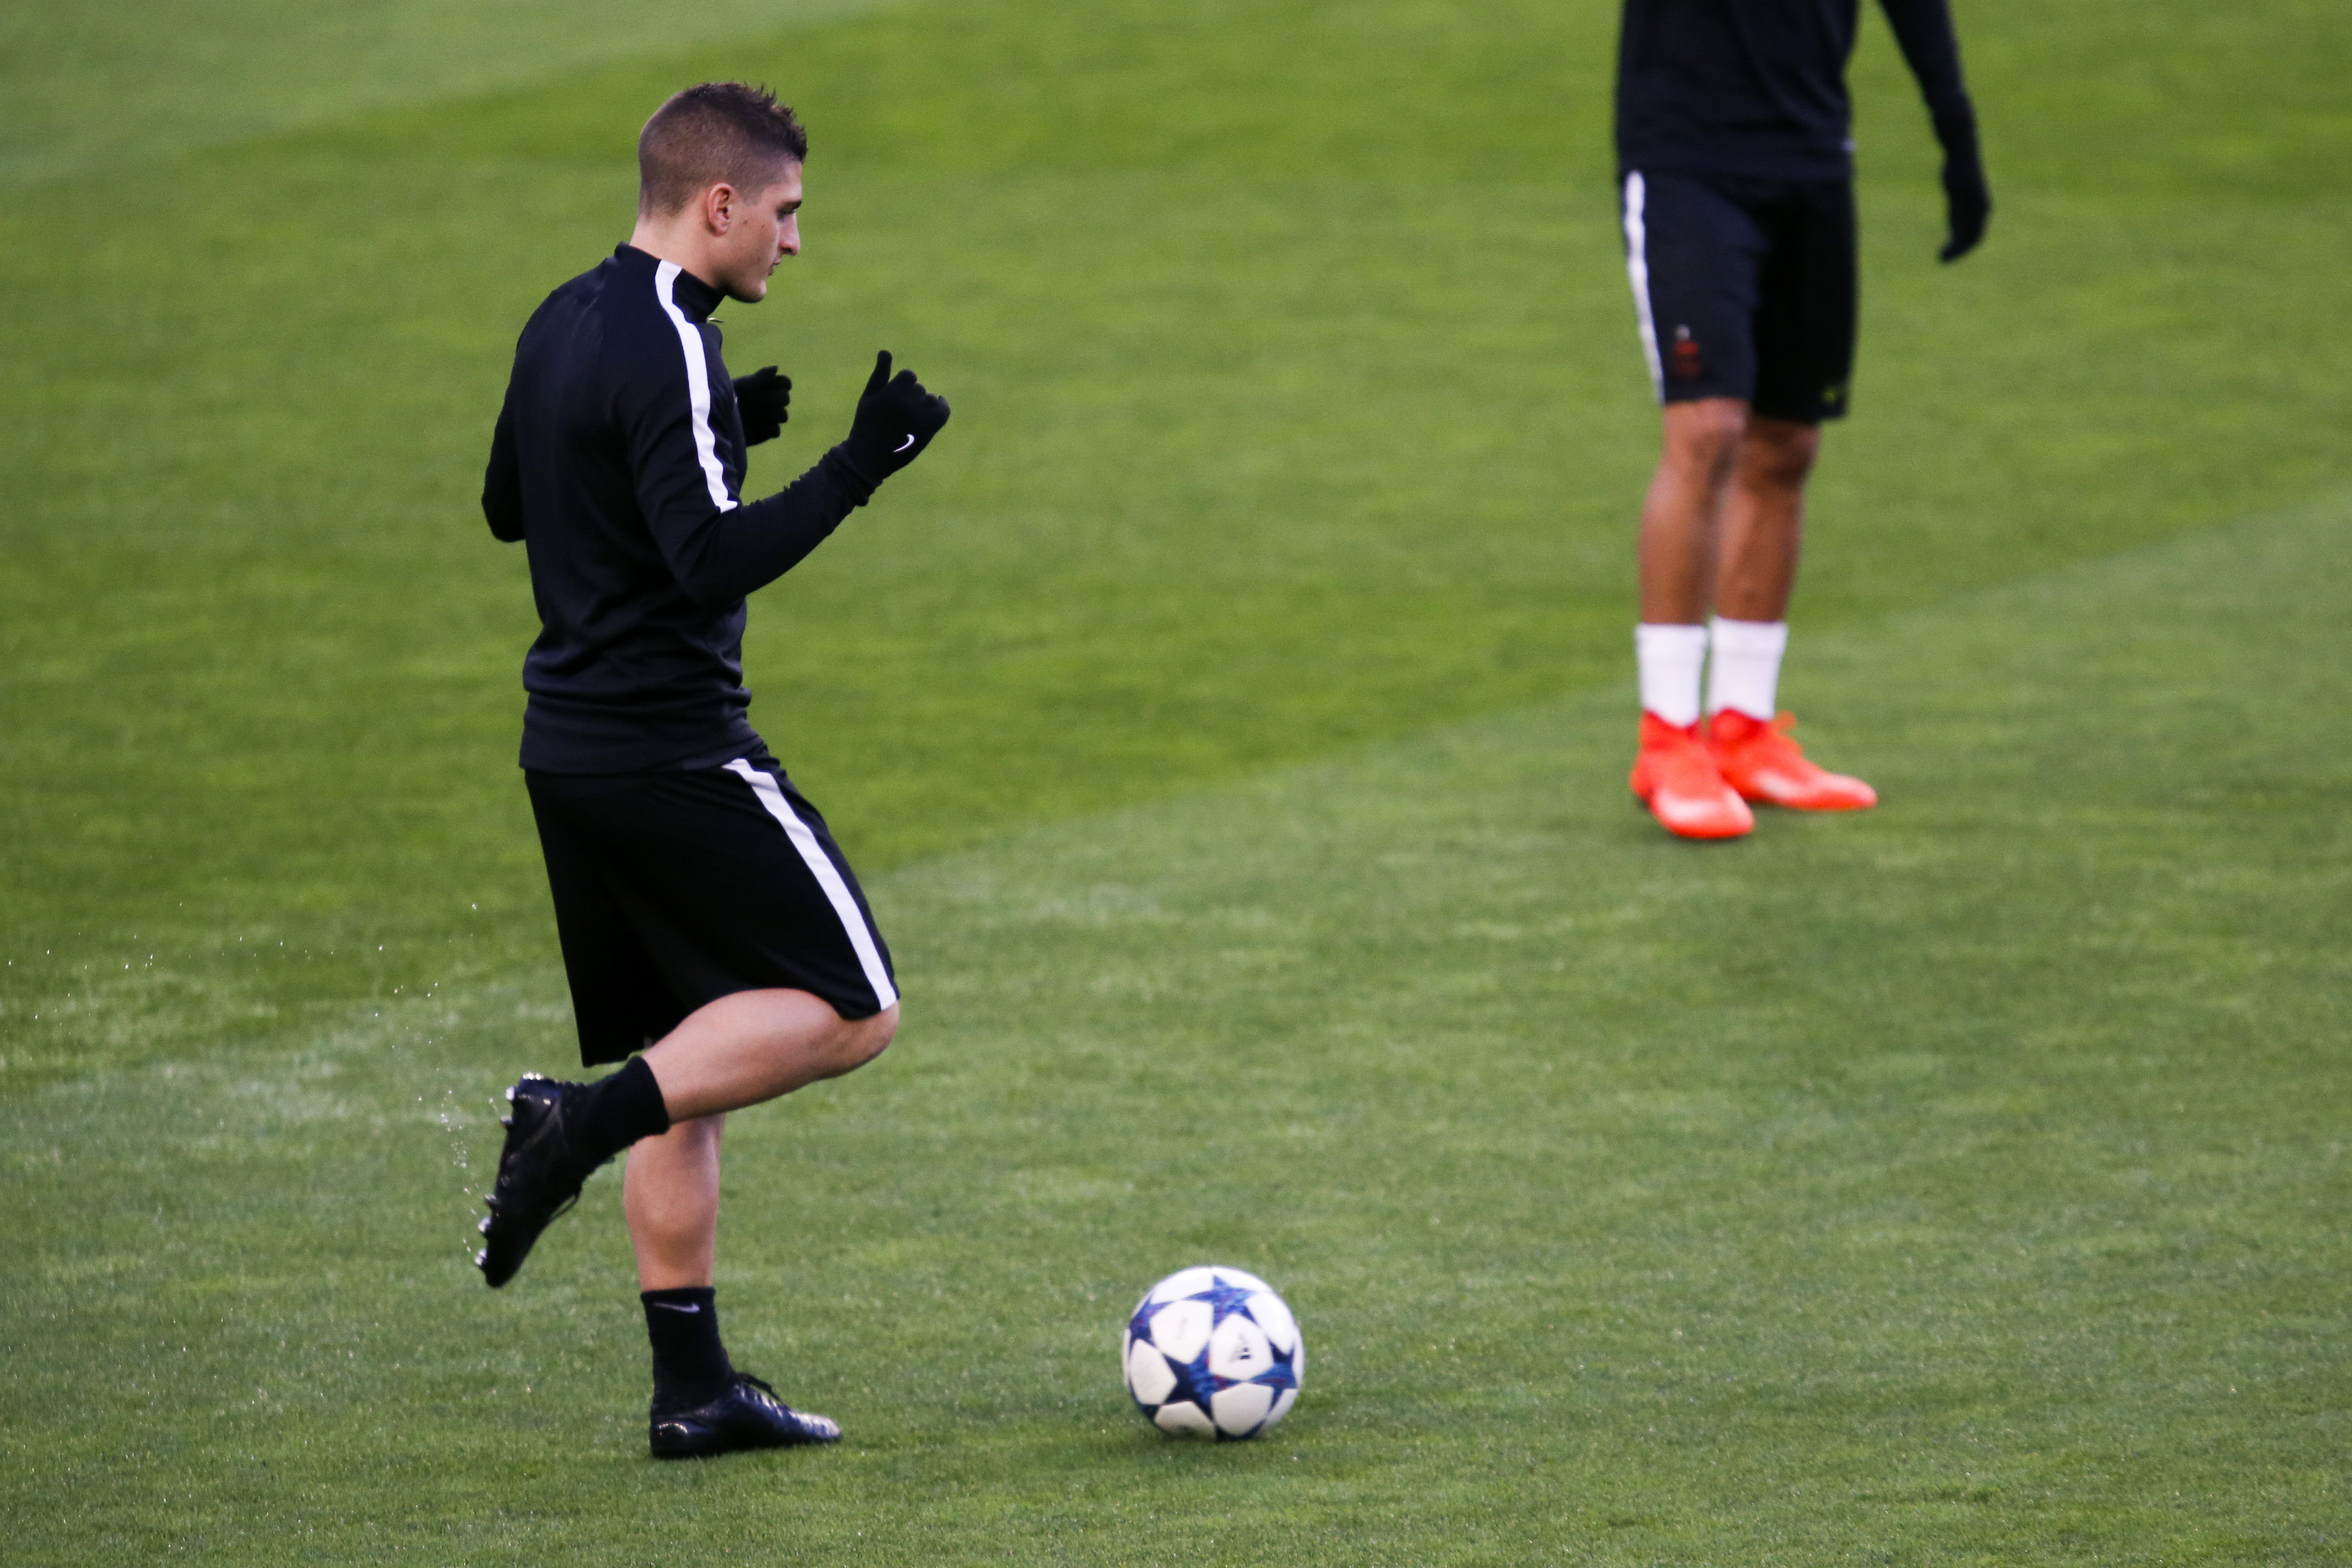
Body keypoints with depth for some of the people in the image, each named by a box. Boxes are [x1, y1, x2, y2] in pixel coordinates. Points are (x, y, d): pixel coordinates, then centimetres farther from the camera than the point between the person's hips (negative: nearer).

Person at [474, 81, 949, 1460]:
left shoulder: (563, 326, 12)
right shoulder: (666, 350, -17)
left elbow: (508, 507, 25)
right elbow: (711, 562, -25)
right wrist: (850, 477, -26)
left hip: (573, 752, 9)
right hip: (677, 753, -9)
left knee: (689, 1060, 12)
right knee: (850, 1009, -3)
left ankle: (693, 1386, 9)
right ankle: (581, 1123, -15)